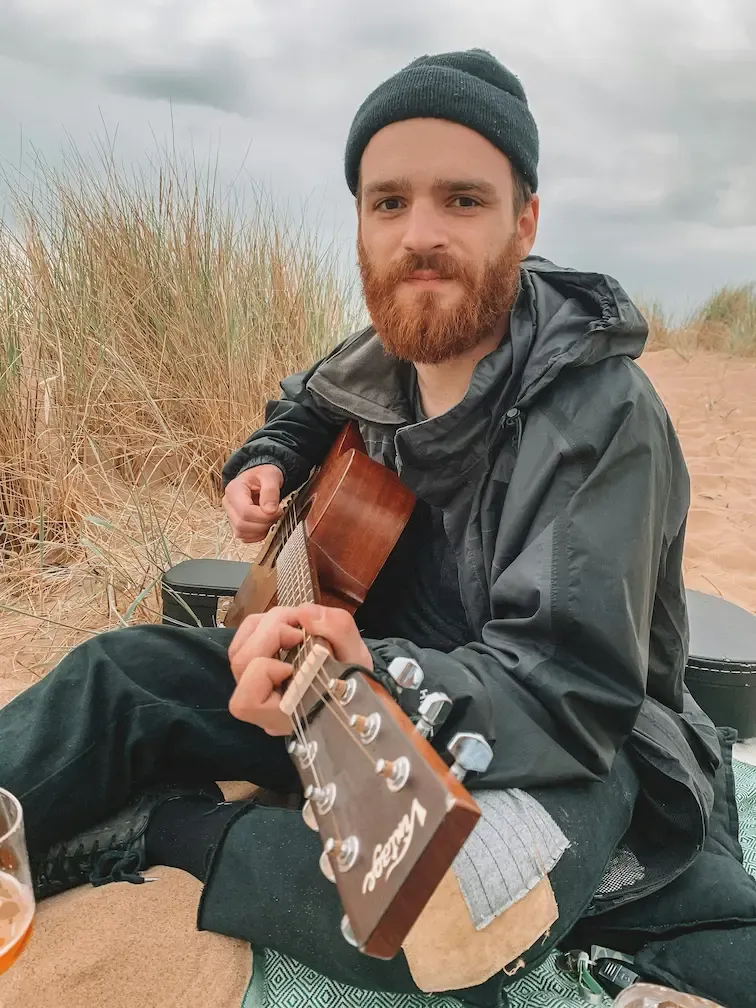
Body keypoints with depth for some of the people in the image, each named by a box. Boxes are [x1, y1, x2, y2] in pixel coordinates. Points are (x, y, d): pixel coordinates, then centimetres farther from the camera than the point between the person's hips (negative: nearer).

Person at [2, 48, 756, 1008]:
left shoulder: (605, 421, -23)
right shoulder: (382, 358, -3)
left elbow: (571, 690, -27)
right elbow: (305, 405, 23)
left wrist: (375, 681, -43)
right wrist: (266, 462, 1)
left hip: (567, 745, -5)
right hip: (370, 670, 6)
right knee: (121, 671, -8)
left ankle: (155, 833, -16)